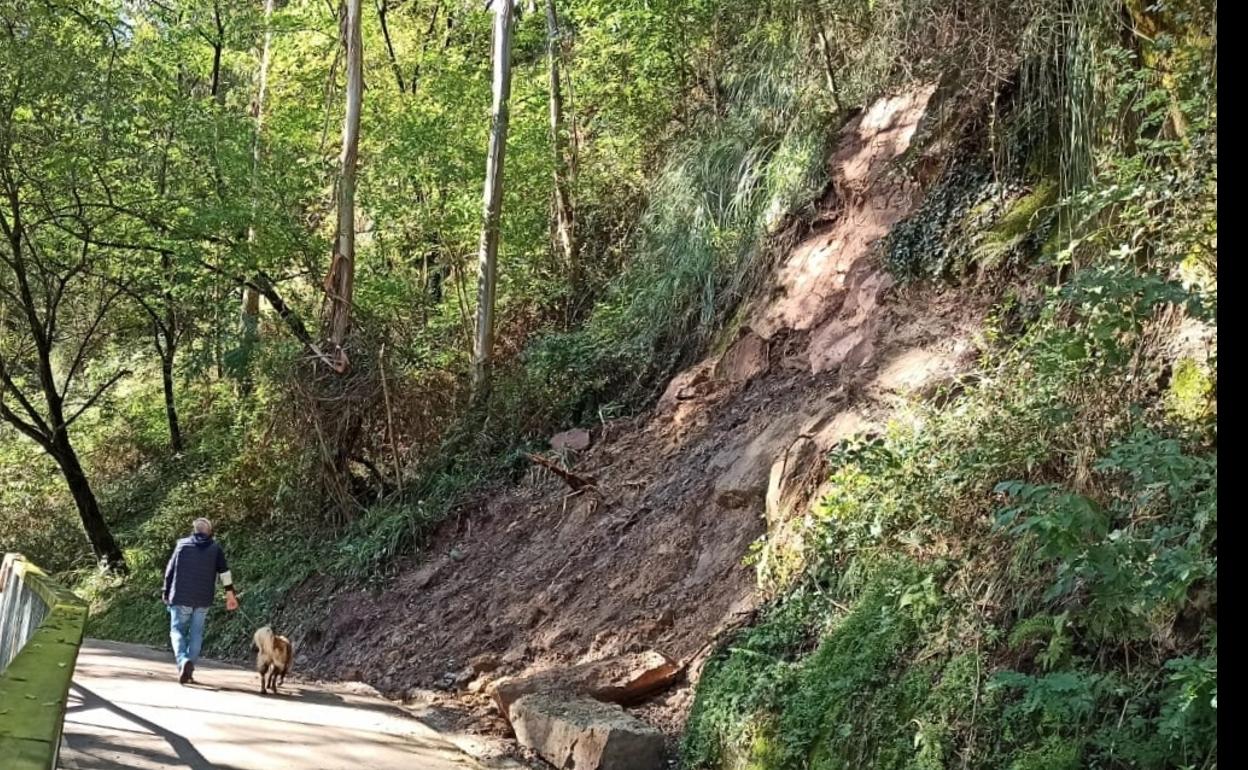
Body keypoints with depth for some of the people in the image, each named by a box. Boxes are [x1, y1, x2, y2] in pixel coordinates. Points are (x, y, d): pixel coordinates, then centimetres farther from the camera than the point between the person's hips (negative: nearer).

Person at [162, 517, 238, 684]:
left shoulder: (182, 544, 4)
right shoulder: (215, 548, 5)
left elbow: (170, 570, 6)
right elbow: (224, 571, -4)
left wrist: (166, 593, 14)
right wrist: (230, 594, -3)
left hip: (181, 597, -1)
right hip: (203, 599, 1)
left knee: (177, 630, 3)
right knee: (196, 633, 10)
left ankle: (183, 660, -21)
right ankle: (189, 669, 7)